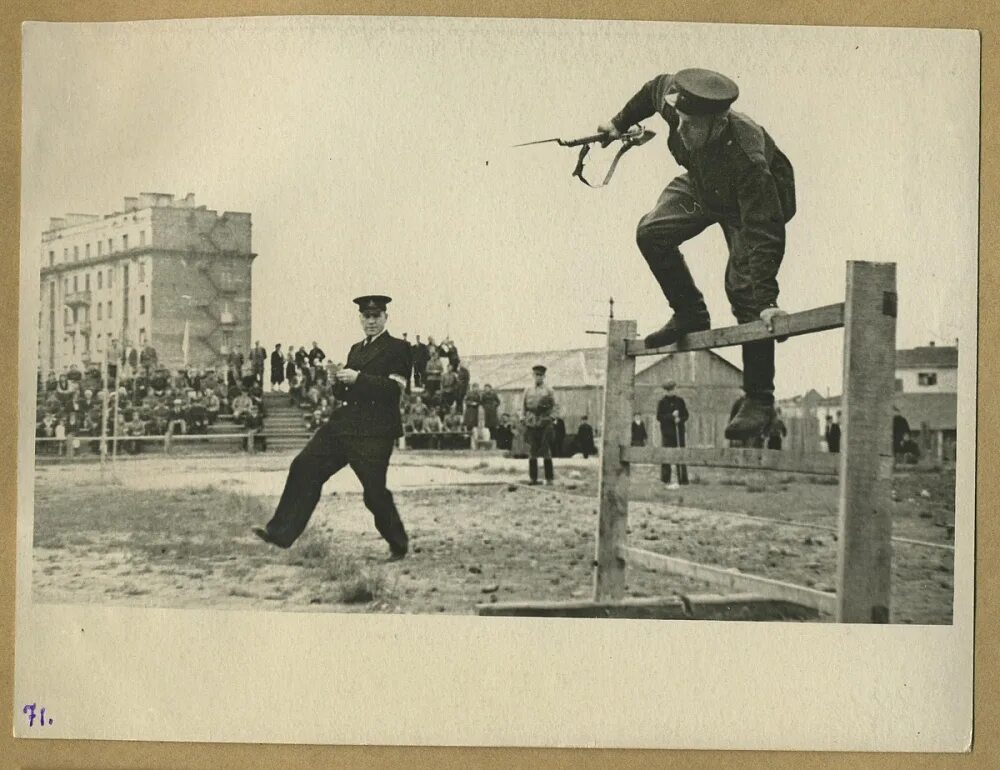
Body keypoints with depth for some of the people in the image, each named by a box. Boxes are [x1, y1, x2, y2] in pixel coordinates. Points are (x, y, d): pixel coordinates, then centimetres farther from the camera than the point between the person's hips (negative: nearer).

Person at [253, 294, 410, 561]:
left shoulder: (397, 348, -3)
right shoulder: (356, 349, 21)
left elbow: (394, 388, -16)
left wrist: (358, 379, -19)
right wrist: (341, 382, 1)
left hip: (375, 431, -7)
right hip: (344, 423, 7)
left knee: (375, 492, -3)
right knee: (305, 467, -4)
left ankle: (398, 545, 18)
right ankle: (281, 532, -4)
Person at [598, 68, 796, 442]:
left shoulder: (747, 158, -45)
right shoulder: (673, 100, -30)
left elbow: (764, 233, -46)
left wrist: (766, 301, -50)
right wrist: (620, 123, 11)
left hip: (759, 202, -6)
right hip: (701, 186, 7)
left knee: (743, 288, -18)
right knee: (652, 233, -9)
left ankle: (759, 400, -8)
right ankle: (690, 317, 12)